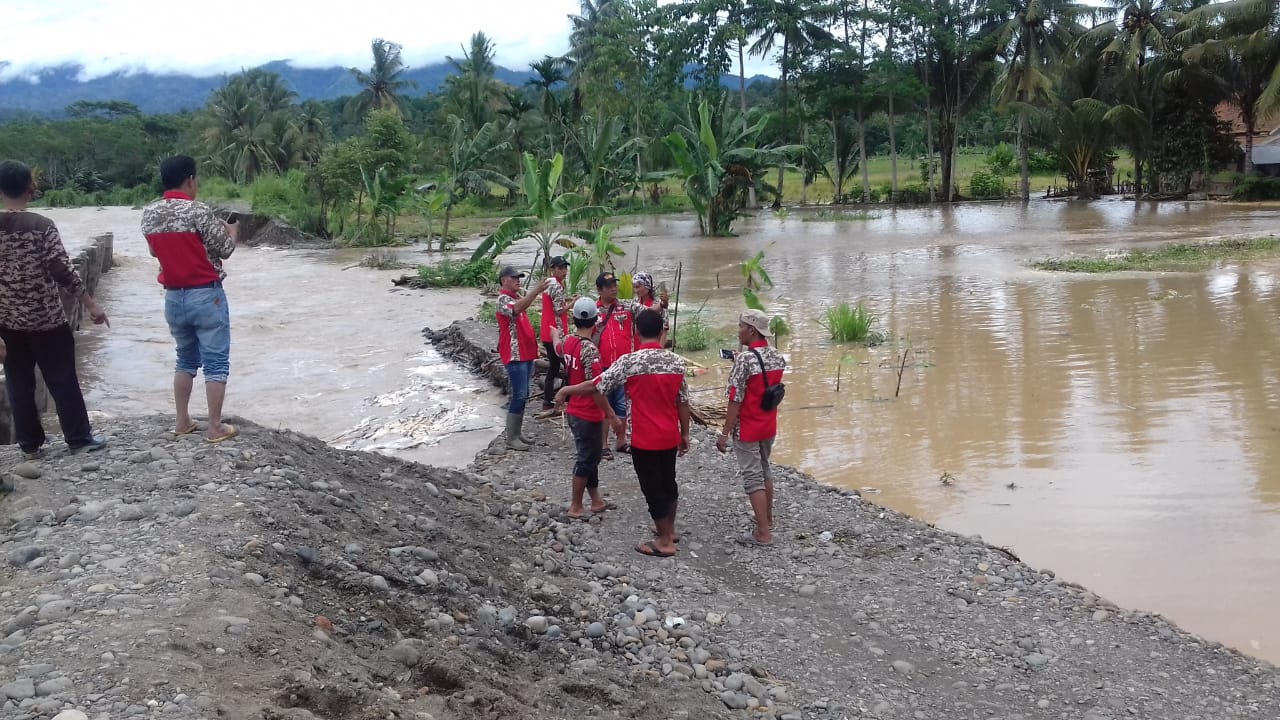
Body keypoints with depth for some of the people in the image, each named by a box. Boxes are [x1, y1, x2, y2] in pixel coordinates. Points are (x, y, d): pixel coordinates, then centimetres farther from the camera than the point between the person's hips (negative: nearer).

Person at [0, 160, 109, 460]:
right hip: (46, 319, -3)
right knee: (63, 379, 8)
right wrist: (91, 305, -5)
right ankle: (79, 438, 16)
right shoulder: (42, 226, -13)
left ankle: (29, 444, 20)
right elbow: (63, 271, -15)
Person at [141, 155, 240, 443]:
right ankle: (215, 427, 4)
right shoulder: (199, 211, -17)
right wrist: (231, 230, 13)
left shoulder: (148, 214, 3)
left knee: (186, 359, 20)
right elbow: (225, 250, -9)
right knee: (216, 362, 2)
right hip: (206, 296, -6)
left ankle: (182, 422, 23)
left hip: (173, 297, 6)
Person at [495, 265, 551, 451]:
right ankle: (511, 438, -3)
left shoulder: (518, 297, 15)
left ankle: (517, 433, 21)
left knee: (523, 395, 13)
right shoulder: (503, 299, -13)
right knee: (519, 396, -9)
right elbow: (516, 309, -35)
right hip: (515, 356, -9)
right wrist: (537, 290, -44)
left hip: (526, 353, 9)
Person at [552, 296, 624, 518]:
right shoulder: (590, 350, -24)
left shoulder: (568, 342, 1)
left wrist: (556, 334, 51)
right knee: (586, 459, 4)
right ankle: (576, 506, 12)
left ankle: (596, 500, 28)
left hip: (574, 411, 8)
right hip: (588, 415, -8)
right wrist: (612, 416, -19)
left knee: (590, 456, 19)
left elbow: (559, 347, 28)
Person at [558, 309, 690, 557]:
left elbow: (597, 385, -10)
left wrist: (566, 390, 5)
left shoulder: (630, 361, -16)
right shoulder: (676, 361, -2)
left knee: (652, 488, 5)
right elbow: (683, 401, 4)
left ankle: (664, 542, 13)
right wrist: (685, 434, 14)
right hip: (670, 436, 5)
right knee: (668, 482, 21)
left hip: (645, 439, -5)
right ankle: (668, 529, 37)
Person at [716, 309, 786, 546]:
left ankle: (763, 533, 0)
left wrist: (725, 433, -15)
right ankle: (767, 519, 38)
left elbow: (735, 400, -21)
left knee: (752, 477, -1)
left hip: (747, 429, -8)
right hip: (769, 426, 8)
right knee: (764, 469, 24)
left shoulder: (744, 359, -22)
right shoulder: (777, 357, 1)